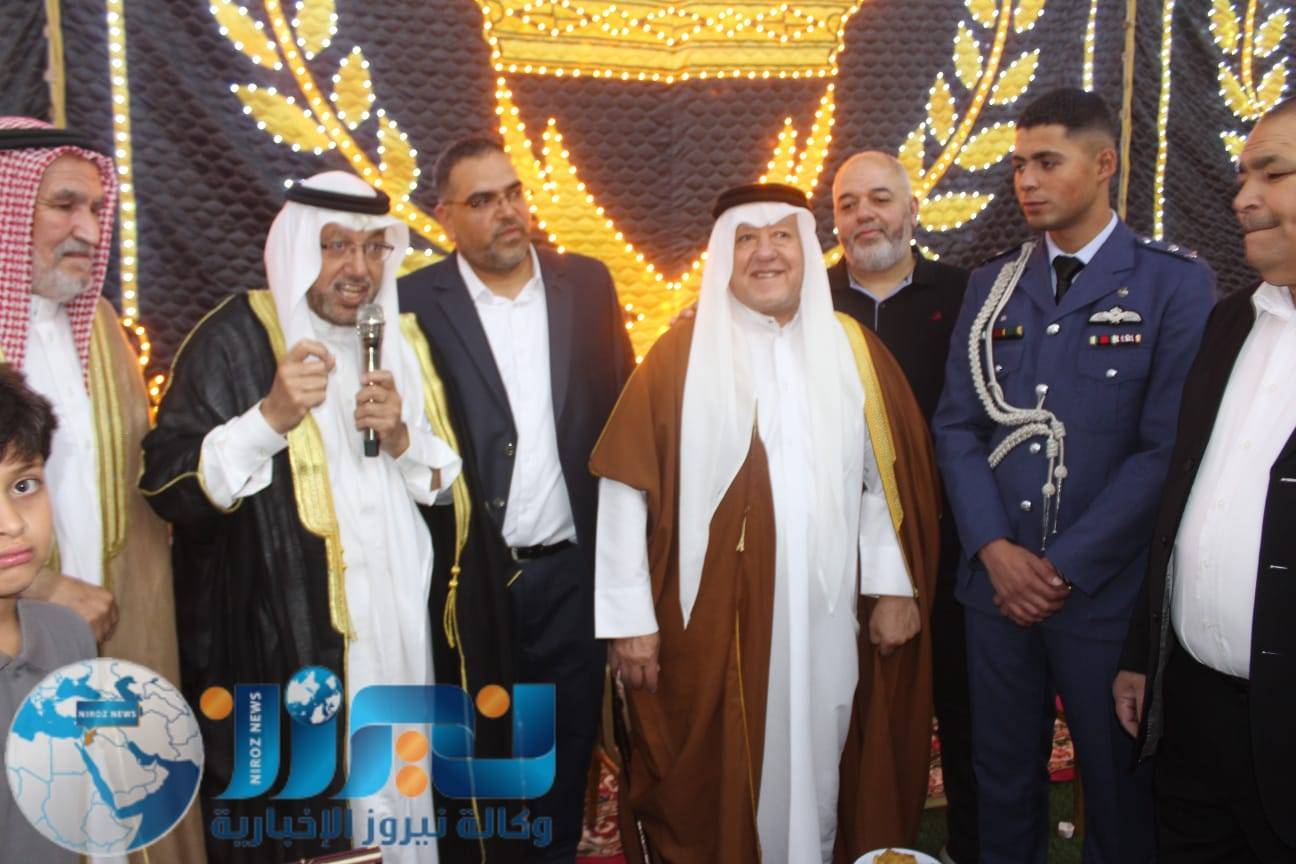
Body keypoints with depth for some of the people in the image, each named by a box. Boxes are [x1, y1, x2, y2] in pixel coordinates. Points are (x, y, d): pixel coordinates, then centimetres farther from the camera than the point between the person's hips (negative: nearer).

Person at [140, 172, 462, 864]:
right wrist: (271, 417, -28)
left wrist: (401, 437, -9)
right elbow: (167, 487, -15)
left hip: (394, 628, 5)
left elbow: (446, 483, 11)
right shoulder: (233, 339, -8)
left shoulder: (395, 339, 9)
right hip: (275, 642, -5)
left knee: (390, 791, 12)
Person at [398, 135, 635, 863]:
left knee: (570, 747, 17)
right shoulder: (415, 303, -6)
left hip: (574, 571, 3)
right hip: (470, 577, -2)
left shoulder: (587, 283, 3)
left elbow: (623, 411, 6)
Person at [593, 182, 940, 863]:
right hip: (710, 621, -2)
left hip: (826, 617, 3)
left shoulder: (851, 348, 7)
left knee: (816, 779, 14)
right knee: (711, 792, 8)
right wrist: (630, 619, -9)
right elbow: (628, 483, -6)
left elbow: (887, 475, 8)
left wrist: (894, 585, 2)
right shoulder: (682, 353, -3)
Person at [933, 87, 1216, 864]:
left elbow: (1167, 446, -10)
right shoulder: (991, 285, 9)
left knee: (1120, 792, 11)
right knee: (1004, 777, 14)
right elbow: (958, 424, 5)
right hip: (998, 581, 3)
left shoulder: (1176, 283, -4)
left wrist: (1066, 567, -12)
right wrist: (996, 549, -8)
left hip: (1108, 590, -3)